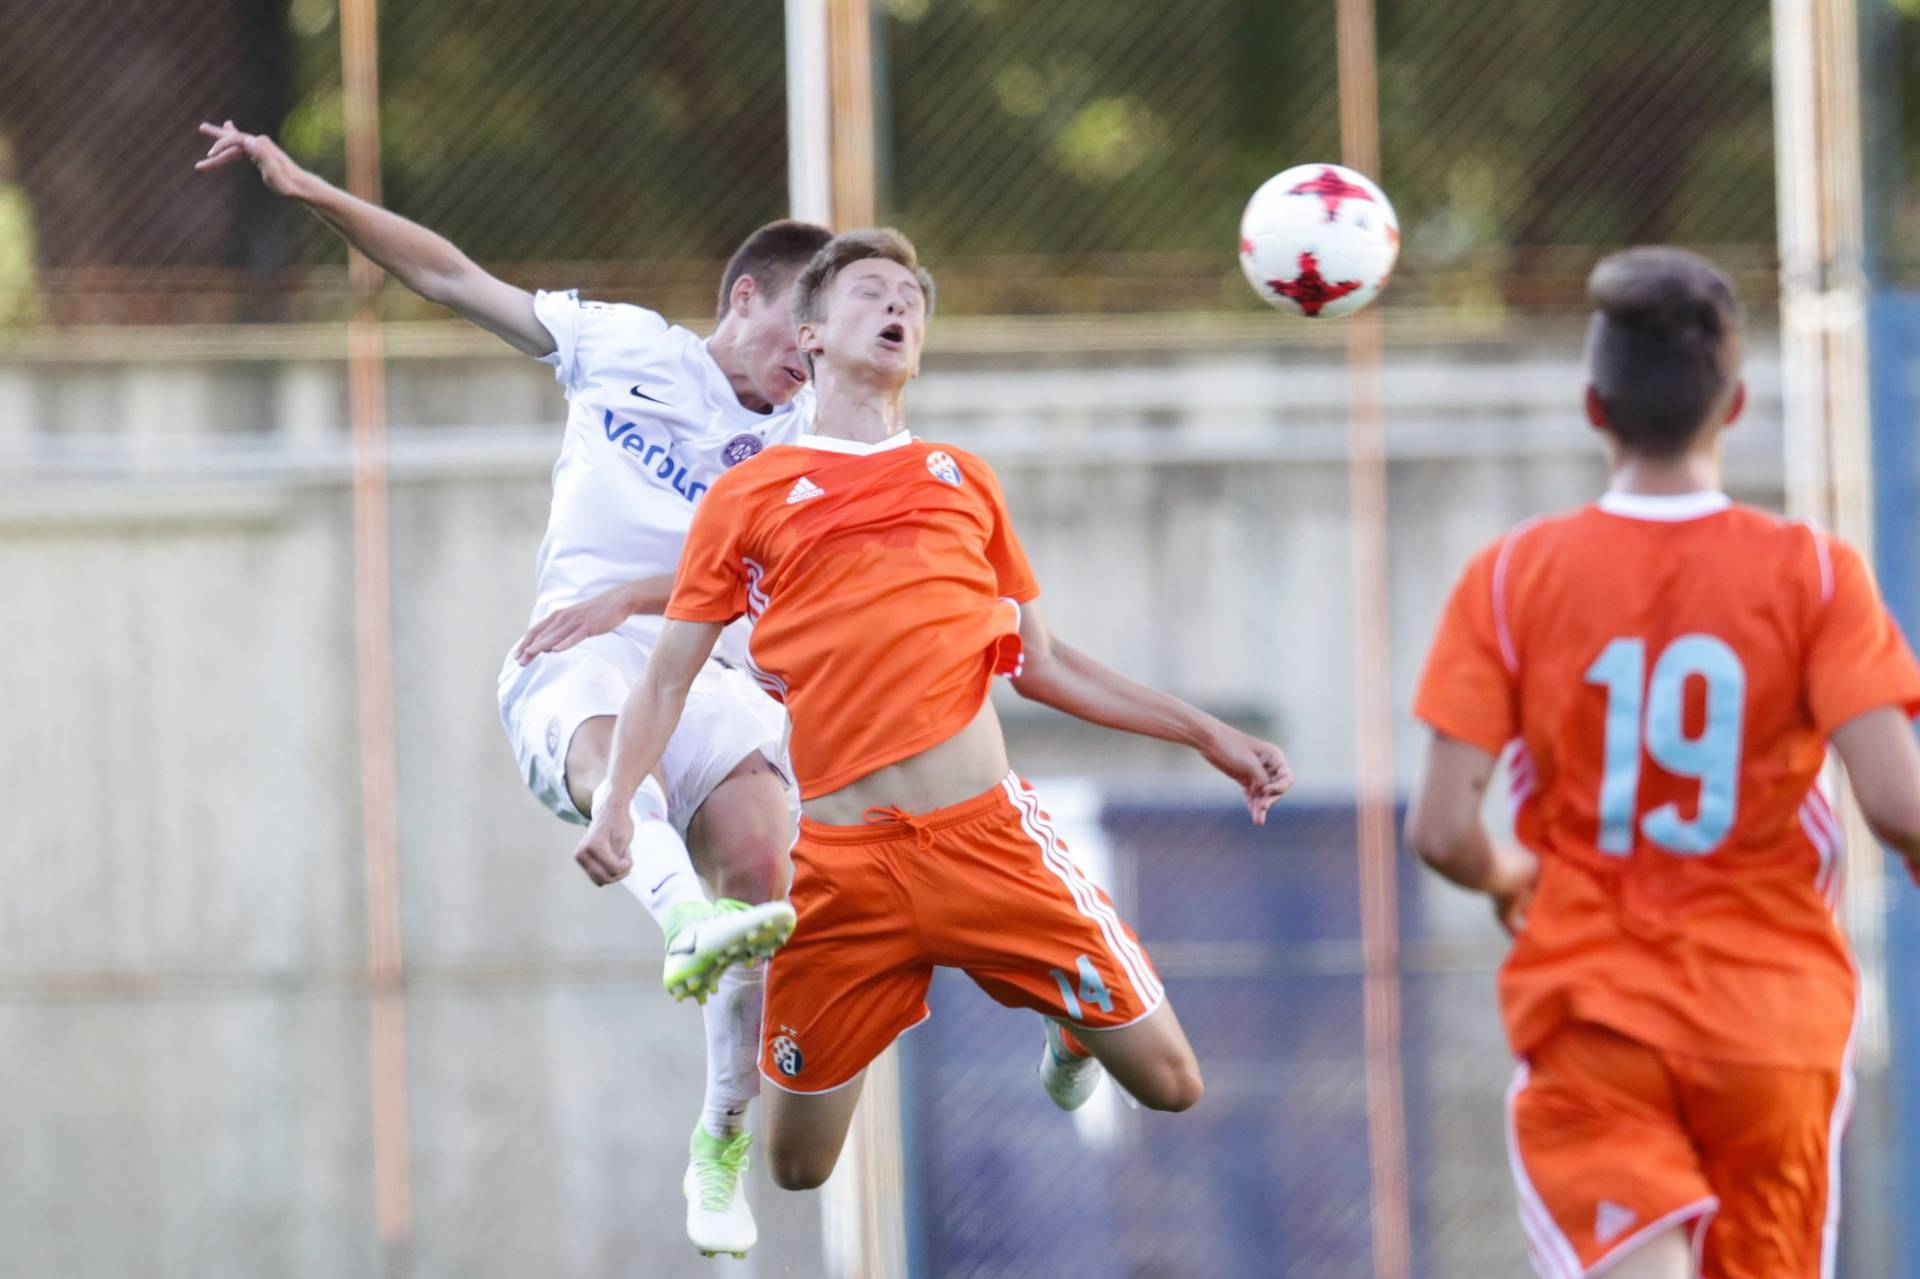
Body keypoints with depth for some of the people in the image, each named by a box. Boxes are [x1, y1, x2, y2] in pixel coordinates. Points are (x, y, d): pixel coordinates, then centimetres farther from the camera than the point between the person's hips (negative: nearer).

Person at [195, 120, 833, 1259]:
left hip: (704, 663, 1)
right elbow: (454, 277, 20)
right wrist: (311, 191, 14)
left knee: (765, 862, -24)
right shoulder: (622, 344, 15)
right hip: (571, 655, -1)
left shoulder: (803, 438, 15)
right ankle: (687, 928, -72)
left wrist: (630, 596, -17)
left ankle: (722, 1151, -8)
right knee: (613, 745, -38)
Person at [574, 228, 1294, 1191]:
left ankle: (1072, 1029, 32)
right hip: (841, 861, -2)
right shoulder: (747, 499, 7)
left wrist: (1208, 736, 20)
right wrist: (616, 803, -10)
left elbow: (1041, 664, 22)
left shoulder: (964, 482, 16)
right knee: (797, 1170, 2)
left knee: (1170, 1085, -5)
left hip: (989, 834, 2)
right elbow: (666, 681, 8)